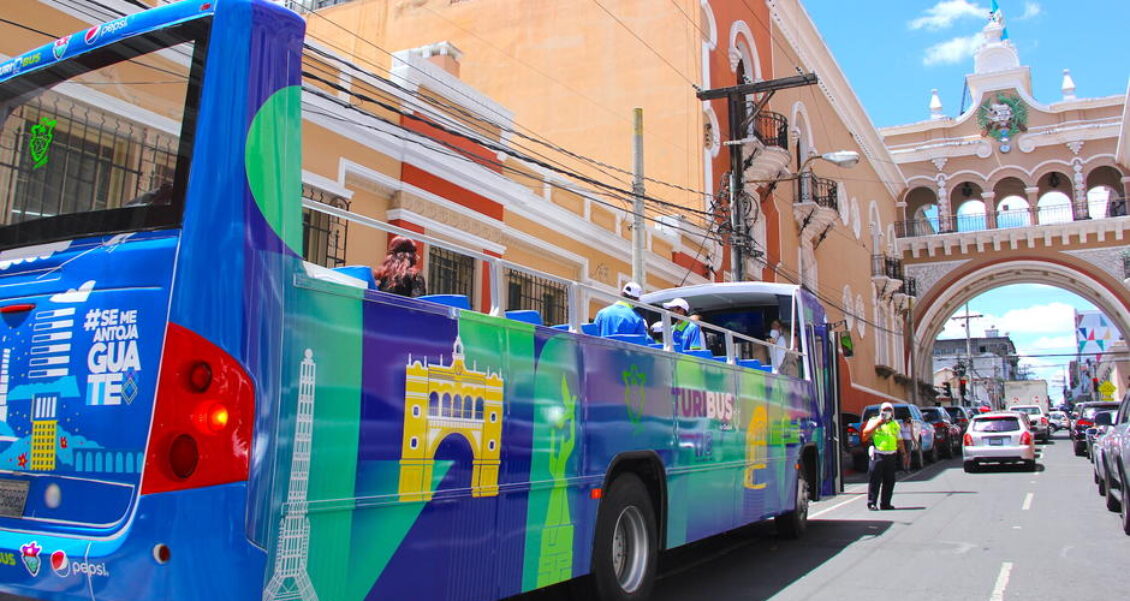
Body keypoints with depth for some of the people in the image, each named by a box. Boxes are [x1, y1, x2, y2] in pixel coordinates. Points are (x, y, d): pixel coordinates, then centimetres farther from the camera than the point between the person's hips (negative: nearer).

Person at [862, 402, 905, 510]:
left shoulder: (895, 424, 17)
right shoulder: (874, 421, 4)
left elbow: (899, 440, 20)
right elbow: (865, 433, -10)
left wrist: (904, 452, 12)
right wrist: (877, 423, -13)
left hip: (891, 456, 5)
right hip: (877, 455, -5)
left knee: (889, 481, 8)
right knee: (875, 480, -7)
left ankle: (885, 503, 17)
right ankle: (872, 503, -3)